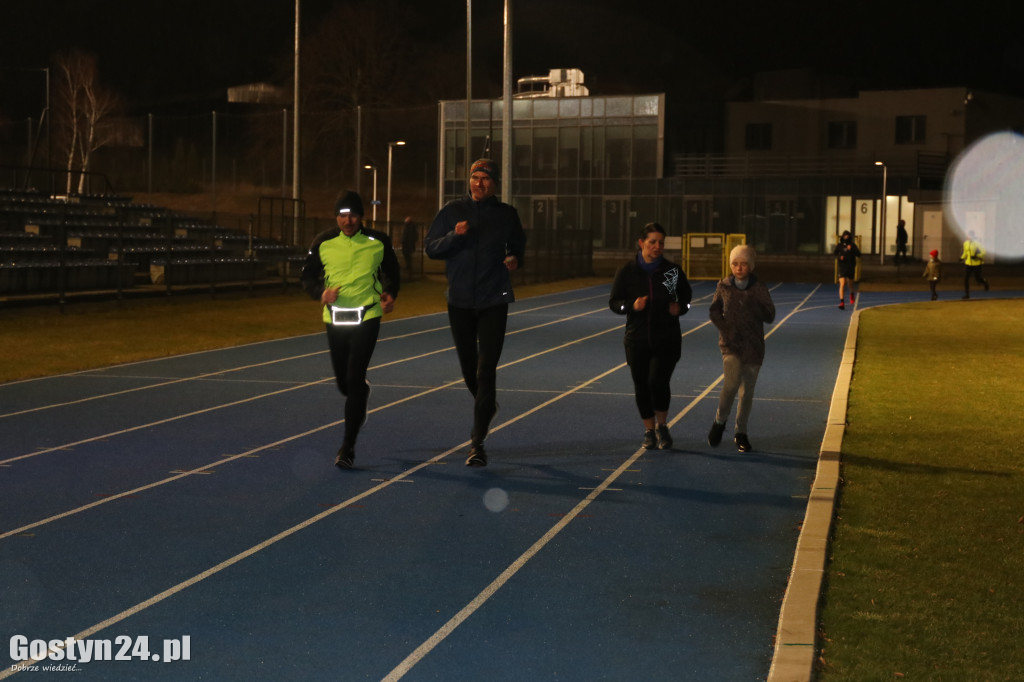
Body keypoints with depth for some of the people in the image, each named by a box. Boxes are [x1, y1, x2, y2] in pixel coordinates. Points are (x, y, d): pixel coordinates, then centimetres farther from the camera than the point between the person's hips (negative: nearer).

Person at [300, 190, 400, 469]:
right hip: (334, 318, 3)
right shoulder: (323, 243, -1)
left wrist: (390, 294, -6)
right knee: (343, 382, 11)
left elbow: (391, 271, 13)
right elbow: (307, 276, 6)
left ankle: (348, 446, -3)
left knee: (354, 379, -11)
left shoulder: (378, 242, -3)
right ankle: (362, 394, 51)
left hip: (367, 317, -3)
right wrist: (321, 292, -14)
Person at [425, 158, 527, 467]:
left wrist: (515, 259, -2)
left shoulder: (506, 214, 4)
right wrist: (454, 235, -17)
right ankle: (487, 406, 44)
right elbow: (430, 247, 1)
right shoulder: (452, 211, 3)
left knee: (486, 371, -10)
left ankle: (477, 443, -9)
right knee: (469, 369, 13)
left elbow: (517, 244, 19)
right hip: (460, 301, 2)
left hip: (494, 302, -2)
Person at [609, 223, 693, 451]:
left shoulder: (673, 270, -1)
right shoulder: (626, 272, -3)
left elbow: (686, 294, 14)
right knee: (641, 387, 6)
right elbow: (613, 302, 2)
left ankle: (662, 426, 10)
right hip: (637, 340, 1)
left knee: (658, 381, -15)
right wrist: (632, 305, -17)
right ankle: (649, 431, 27)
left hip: (667, 340, -1)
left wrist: (680, 307, -7)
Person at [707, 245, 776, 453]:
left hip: (753, 345, 1)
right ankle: (720, 422, 2)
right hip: (731, 343, -1)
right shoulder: (724, 286, 2)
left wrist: (753, 307, -17)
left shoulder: (759, 288, -1)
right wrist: (725, 328, -6)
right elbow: (714, 310, 9)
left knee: (747, 392, 7)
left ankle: (741, 433, 22)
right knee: (731, 383, -21)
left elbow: (770, 316, 0)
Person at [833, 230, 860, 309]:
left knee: (850, 284, 18)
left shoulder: (852, 245, -3)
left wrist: (852, 249, -24)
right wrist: (839, 257, -17)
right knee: (842, 284, -15)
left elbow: (859, 255, -9)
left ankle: (851, 294, 52)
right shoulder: (839, 245, -1)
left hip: (851, 267, 1)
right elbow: (834, 254, 5)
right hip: (842, 267, -1)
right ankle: (842, 302, -16)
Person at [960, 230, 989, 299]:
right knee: (966, 279, -6)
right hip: (968, 263, 4)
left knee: (977, 279, 7)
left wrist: (976, 256, -25)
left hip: (976, 264, -4)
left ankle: (985, 282, 43)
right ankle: (966, 294, 2)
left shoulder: (977, 244, -14)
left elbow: (983, 252, -14)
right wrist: (962, 257, 0)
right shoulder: (966, 243, 2)